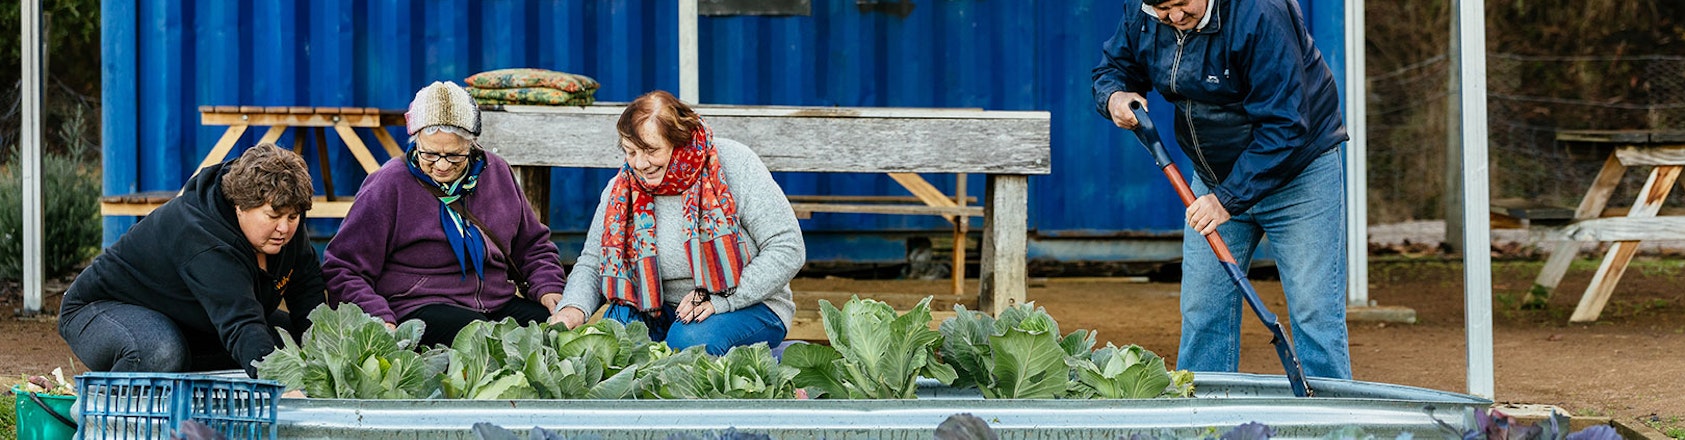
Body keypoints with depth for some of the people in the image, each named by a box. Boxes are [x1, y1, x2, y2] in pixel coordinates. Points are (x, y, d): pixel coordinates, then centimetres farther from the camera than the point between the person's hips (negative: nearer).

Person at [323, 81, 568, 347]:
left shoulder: (496, 173, 13)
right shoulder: (389, 186, -2)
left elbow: (534, 245, 26)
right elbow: (342, 270, -2)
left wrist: (547, 289, 5)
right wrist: (381, 319, -18)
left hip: (498, 303, 5)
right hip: (419, 307, -5)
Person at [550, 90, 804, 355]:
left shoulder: (734, 164, -13)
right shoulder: (622, 189, -2)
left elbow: (787, 249, -14)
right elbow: (591, 263, 6)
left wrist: (721, 300, -23)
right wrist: (574, 308, -17)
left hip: (747, 304, -3)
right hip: (662, 311, 3)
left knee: (691, 340, -34)